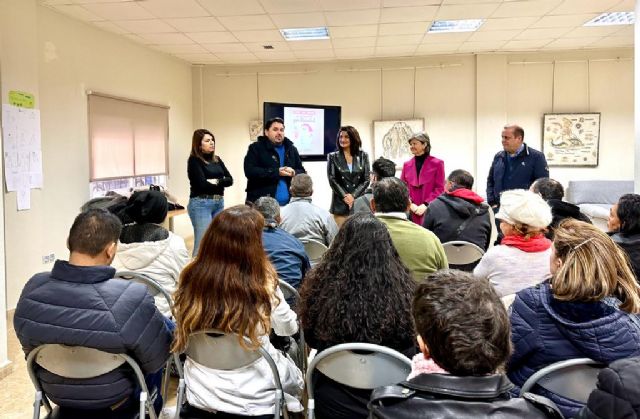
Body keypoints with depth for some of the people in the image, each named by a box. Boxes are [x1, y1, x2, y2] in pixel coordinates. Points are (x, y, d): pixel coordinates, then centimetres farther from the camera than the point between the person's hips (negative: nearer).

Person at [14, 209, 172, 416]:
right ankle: (150, 404, 39)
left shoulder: (33, 287, -18)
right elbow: (156, 361, -19)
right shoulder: (131, 299, -34)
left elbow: (32, 353, 0)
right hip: (115, 402, -4)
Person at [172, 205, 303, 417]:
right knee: (293, 372, 27)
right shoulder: (264, 285, -24)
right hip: (253, 402, -3)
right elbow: (289, 328, -4)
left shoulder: (191, 280, -14)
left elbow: (183, 341, 3)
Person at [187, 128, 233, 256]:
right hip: (201, 204, -7)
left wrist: (216, 181, -11)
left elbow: (229, 179, 5)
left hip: (219, 203, 7)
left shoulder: (217, 160, 14)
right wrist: (219, 185, -1)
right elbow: (202, 184, -15)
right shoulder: (194, 160, -5)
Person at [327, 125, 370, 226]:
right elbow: (332, 179, 0)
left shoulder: (363, 156, 9)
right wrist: (345, 196, -10)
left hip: (359, 202, 1)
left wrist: (353, 196, -8)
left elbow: (366, 180, 4)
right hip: (340, 204, -1)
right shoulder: (333, 157, 7)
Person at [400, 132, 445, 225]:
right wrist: (410, 204, -6)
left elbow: (440, 188, -2)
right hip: (411, 212, 3)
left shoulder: (437, 163, 2)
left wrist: (425, 205, -12)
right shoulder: (407, 164, 12)